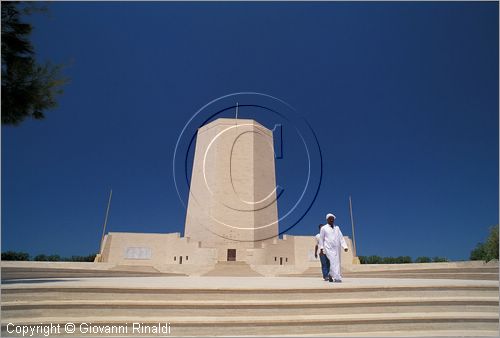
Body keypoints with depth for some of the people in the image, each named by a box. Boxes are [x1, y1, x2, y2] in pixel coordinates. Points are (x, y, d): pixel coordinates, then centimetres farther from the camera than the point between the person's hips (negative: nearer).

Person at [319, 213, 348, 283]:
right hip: (329, 248, -4)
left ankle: (331, 275, 27)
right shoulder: (323, 228, 5)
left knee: (337, 262, 7)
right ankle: (337, 278, -16)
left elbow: (341, 237, 7)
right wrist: (321, 248, 2)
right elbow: (321, 238, 7)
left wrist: (345, 246, -4)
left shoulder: (337, 228, 14)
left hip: (337, 248, 4)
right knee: (333, 262, -16)